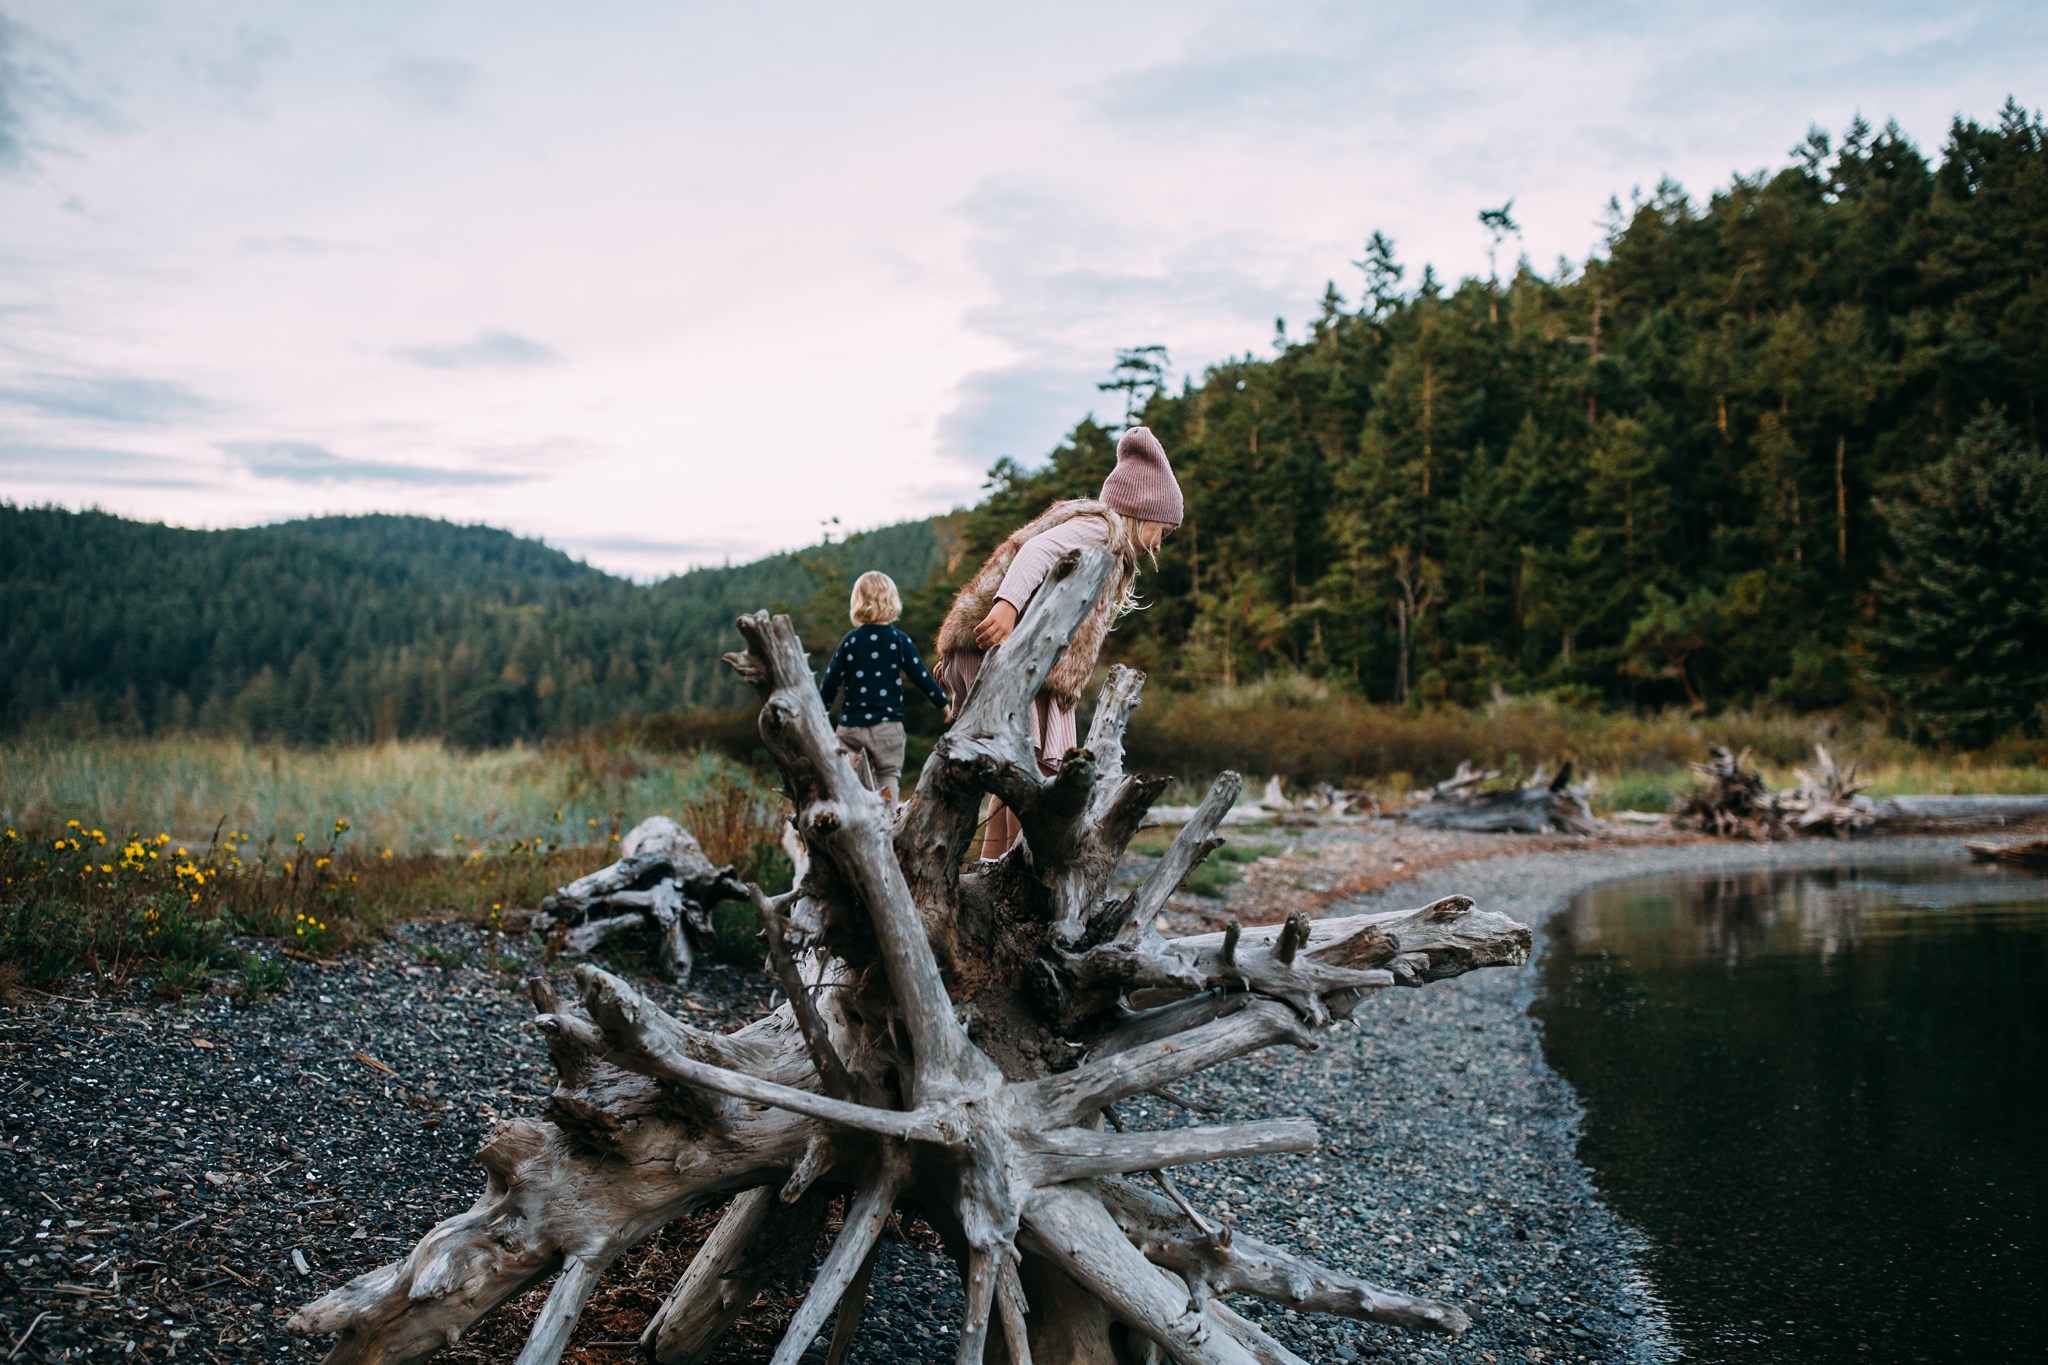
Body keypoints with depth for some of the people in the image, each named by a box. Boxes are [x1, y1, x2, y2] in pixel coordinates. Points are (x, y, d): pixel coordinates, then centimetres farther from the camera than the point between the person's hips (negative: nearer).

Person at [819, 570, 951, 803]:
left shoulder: (850, 641, 3)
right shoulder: (899, 640, -2)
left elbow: (830, 681, 4)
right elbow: (920, 675, 1)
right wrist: (943, 703, 13)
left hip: (850, 724, 2)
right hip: (886, 723, -2)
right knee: (888, 776, 3)